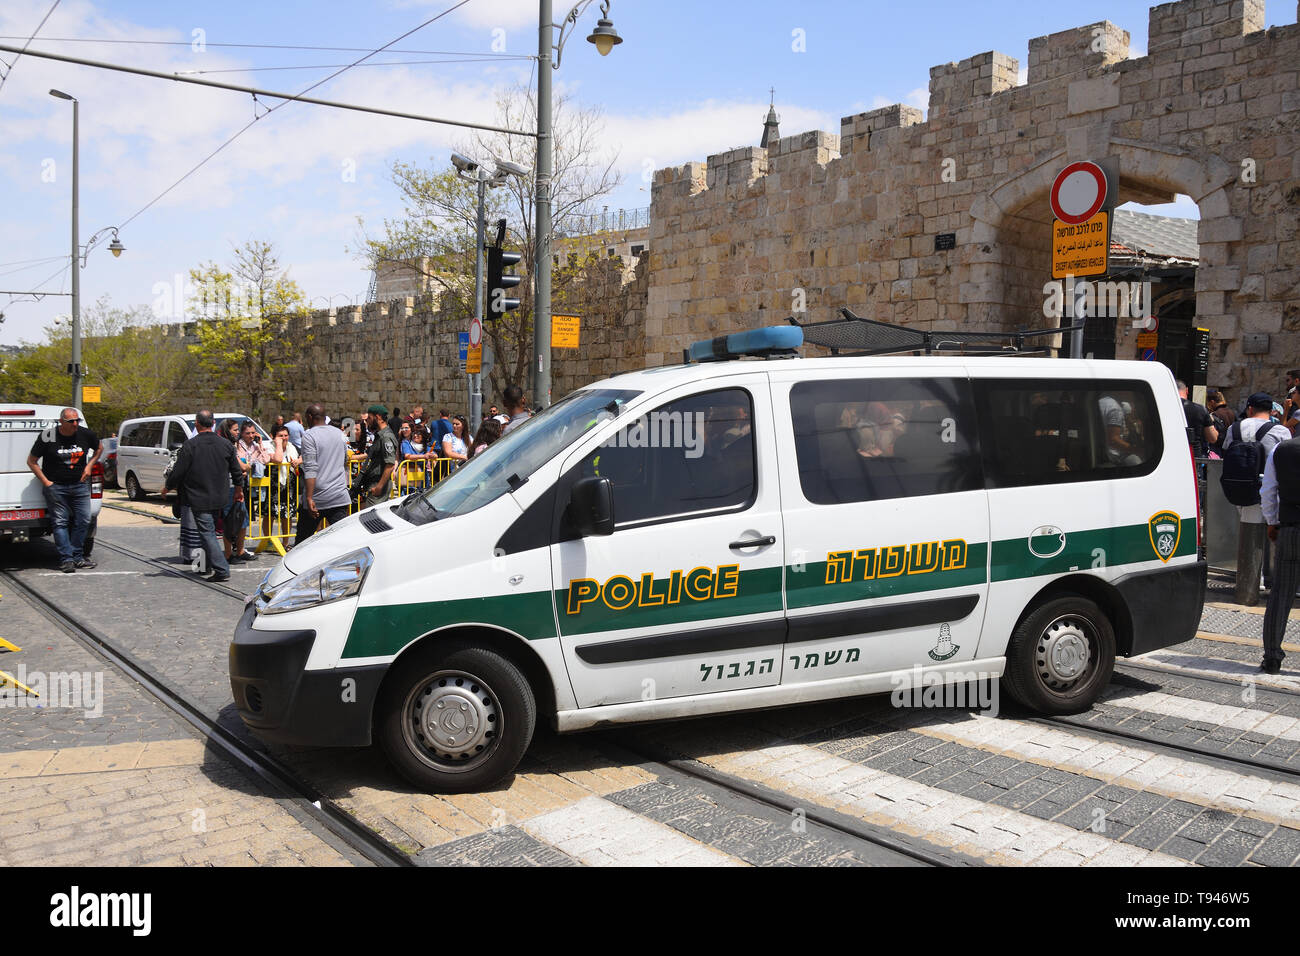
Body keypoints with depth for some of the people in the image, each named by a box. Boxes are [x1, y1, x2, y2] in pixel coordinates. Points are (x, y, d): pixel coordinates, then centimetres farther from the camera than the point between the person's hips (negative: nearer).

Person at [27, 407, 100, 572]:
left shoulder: (85, 434, -1)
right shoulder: (48, 437, -9)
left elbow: (98, 448, 22)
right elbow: (31, 461, 0)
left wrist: (89, 466, 8)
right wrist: (46, 482, -7)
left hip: (80, 485, 3)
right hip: (56, 486, -3)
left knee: (83, 521, 1)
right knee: (60, 522, -5)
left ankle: (77, 557, 10)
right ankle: (66, 559, -5)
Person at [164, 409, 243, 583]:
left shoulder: (190, 446, -14)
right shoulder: (226, 444, 2)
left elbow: (178, 472, -9)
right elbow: (237, 471, 10)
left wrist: (168, 487, 10)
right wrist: (239, 489, 26)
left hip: (199, 499, -6)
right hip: (220, 497, 6)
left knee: (207, 533, -4)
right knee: (211, 531, 20)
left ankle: (222, 570, -11)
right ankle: (208, 565, 29)